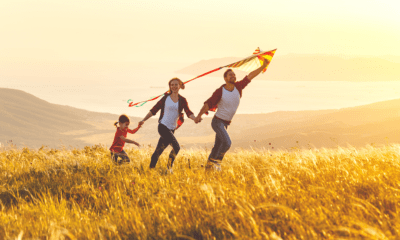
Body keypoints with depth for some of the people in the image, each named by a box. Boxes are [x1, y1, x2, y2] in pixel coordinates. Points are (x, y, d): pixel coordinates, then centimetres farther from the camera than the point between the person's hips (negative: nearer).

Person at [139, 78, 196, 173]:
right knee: (176, 147, -17)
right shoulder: (166, 98, 0)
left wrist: (195, 118, -25)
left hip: (171, 129, 3)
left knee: (159, 150, 10)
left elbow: (188, 113, -4)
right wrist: (144, 120, -1)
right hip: (163, 126, -3)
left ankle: (151, 168, 21)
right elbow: (154, 110, 5)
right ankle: (169, 165, 0)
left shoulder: (182, 100, 7)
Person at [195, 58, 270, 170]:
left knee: (218, 146, 12)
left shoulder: (237, 87, -3)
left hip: (225, 123, 6)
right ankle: (217, 161, -3)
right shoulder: (220, 91, -16)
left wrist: (263, 66, -8)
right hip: (218, 122, -6)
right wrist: (199, 115, -27)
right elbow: (208, 104, -16)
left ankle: (209, 165, 24)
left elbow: (250, 76, -3)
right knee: (227, 142, -22)